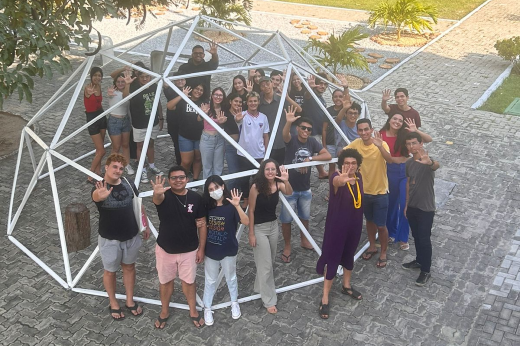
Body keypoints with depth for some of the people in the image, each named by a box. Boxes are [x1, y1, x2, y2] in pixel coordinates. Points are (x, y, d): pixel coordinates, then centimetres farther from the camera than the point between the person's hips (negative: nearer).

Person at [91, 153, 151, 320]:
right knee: (110, 271, 15)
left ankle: (130, 301, 39)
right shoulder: (99, 188, -21)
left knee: (129, 267, 20)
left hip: (131, 236, 4)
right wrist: (101, 195, -71)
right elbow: (96, 196, -47)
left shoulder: (129, 185, -7)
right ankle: (113, 303, 37)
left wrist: (145, 226, 11)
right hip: (109, 239, -4)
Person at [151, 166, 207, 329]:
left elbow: (202, 224, -4)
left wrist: (201, 248, -4)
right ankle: (164, 312, 39)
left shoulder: (196, 198, -11)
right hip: (165, 249, 0)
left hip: (189, 250, 1)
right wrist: (157, 193, -68)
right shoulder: (164, 196, -16)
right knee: (165, 281, 18)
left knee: (188, 281, 17)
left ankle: (193, 311, 38)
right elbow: (157, 199, -43)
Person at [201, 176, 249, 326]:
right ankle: (207, 308, 31)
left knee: (231, 278, 20)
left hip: (228, 250, -2)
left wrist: (237, 206, -43)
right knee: (210, 281, 16)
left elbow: (246, 222, -30)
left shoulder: (231, 206, -17)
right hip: (210, 250, 2)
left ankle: (234, 303, 42)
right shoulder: (207, 206, -7)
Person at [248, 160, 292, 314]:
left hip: (274, 226, 5)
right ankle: (269, 300, 14)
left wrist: (286, 180, -45)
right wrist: (251, 234, -13)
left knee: (269, 261, 19)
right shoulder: (256, 187, -19)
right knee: (265, 265, 2)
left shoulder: (278, 184, -5)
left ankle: (260, 287, 43)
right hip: (259, 228, -5)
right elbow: (251, 211, -14)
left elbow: (289, 193, -26)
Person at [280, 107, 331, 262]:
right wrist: (289, 122, -61)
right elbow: (285, 134, -41)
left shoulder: (312, 142, -5)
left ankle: (304, 240, 42)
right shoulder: (291, 140, -16)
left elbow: (328, 156, -11)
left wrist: (310, 159, -22)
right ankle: (287, 247, 24)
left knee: (305, 217, 21)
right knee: (286, 219, 7)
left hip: (305, 189, 4)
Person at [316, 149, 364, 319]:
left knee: (349, 254, 23)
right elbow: (336, 181, -50)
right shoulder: (337, 177, -22)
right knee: (332, 258, -1)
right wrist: (341, 180, -73)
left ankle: (346, 286, 45)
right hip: (337, 225, -6)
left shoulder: (358, 177, -2)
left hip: (354, 225, 6)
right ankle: (325, 299, 9)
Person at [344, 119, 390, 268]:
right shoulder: (356, 143, -8)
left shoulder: (381, 144, -22)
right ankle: (372, 246, 43)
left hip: (380, 192, -4)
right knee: (369, 221, 23)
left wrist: (381, 146, -60)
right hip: (364, 190, 4)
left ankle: (383, 253, 26)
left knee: (381, 226, 4)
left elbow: (389, 159, -41)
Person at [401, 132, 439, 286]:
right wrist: (406, 204, 15)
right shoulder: (409, 162, 2)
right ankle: (419, 260, 39)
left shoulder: (428, 161, -20)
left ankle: (426, 271, 14)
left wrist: (430, 162, -69)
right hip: (412, 206, 7)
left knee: (424, 239, 1)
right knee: (416, 236, 20)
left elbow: (437, 165, -45)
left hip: (426, 208, -6)